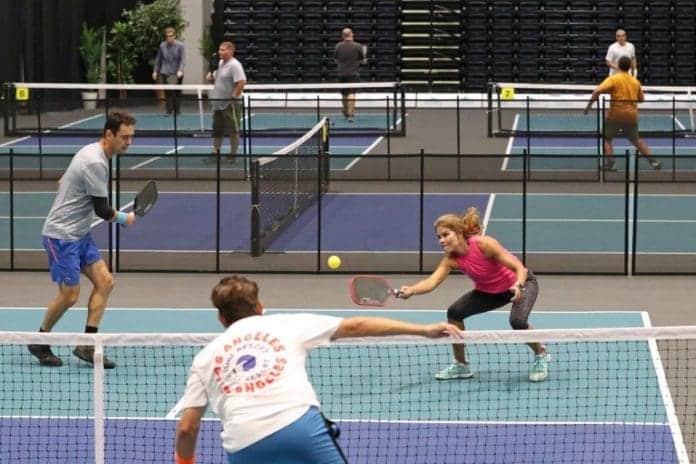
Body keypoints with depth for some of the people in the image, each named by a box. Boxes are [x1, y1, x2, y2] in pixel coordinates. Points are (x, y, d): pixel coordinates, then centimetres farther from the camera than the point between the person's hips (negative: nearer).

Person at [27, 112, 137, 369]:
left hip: (80, 234, 10)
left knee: (105, 282, 1)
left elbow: (63, 180, 22)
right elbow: (103, 210, -17)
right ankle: (40, 342, 17)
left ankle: (87, 345, 3)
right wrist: (125, 219, 0)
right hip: (61, 235, -10)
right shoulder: (96, 163, -22)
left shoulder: (91, 151, 9)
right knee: (69, 295, -5)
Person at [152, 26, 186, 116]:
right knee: (168, 93, -6)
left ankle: (176, 112, 16)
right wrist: (155, 71, 14)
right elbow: (158, 59, 14)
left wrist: (180, 70, -23)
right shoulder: (162, 46, 4)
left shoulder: (180, 46, -4)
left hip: (177, 74, -1)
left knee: (176, 93, 6)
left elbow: (183, 59, -10)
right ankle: (169, 111, -4)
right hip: (166, 72, 1)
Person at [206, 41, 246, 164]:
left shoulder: (235, 65, -15)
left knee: (233, 131, 1)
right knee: (217, 131, 11)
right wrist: (211, 76, 4)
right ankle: (215, 153, 18)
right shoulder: (220, 63, 12)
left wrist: (233, 96, -21)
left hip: (231, 104, -9)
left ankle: (233, 155, 8)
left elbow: (242, 82, -23)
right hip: (218, 103, 9)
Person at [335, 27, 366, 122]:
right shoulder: (357, 46, -7)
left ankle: (346, 113, 28)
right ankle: (351, 114, -16)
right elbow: (363, 60, 1)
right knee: (351, 94, -6)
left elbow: (336, 60, 9)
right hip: (353, 73, -2)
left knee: (344, 94, 15)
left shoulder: (338, 46, -1)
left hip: (341, 73, 3)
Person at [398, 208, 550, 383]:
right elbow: (432, 281, -34)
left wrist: (518, 285, -50)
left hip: (521, 283, -5)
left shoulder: (484, 244, -31)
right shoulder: (451, 259, -18)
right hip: (489, 291, 5)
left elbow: (519, 268, -29)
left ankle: (541, 355, -1)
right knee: (454, 312, -11)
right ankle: (461, 365, 7)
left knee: (517, 320, -32)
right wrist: (411, 290, -54)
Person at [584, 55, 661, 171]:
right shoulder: (635, 81, 7)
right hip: (632, 116, 4)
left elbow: (598, 91, -19)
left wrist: (589, 104, -13)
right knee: (636, 140, 20)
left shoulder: (613, 79, -7)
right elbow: (641, 99, 17)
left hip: (616, 114, -4)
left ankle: (610, 163, -5)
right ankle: (653, 161, 17)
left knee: (607, 138, 10)